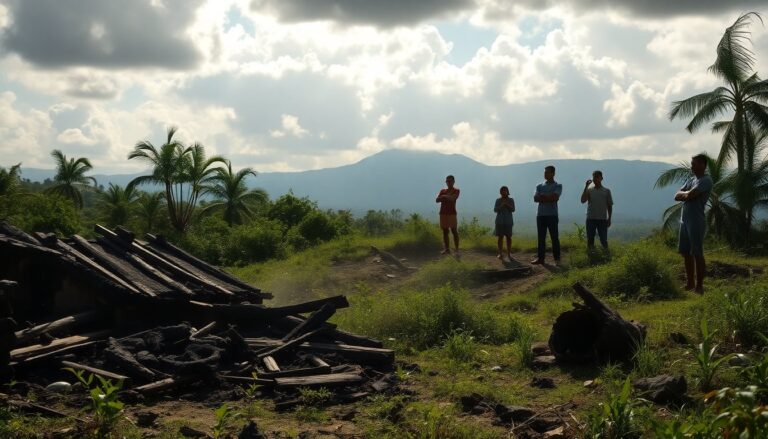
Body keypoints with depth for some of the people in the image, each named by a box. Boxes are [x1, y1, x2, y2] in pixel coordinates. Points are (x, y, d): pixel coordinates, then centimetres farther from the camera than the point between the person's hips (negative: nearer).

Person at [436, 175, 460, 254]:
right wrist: (447, 196, -11)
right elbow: (437, 200, 2)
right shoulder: (442, 191, 15)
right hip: (443, 214, 5)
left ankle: (457, 249, -9)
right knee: (445, 231, 4)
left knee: (454, 231, -8)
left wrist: (444, 196, -4)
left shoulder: (456, 190, 3)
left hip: (451, 213, -4)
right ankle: (447, 249, 7)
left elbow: (453, 198, -16)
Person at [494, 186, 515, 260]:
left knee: (508, 237, 0)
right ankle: (500, 253, 1)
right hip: (500, 221, 0)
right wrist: (501, 205, -17)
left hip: (508, 221, 0)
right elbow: (495, 210, -2)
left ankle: (509, 253, 5)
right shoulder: (498, 200, 6)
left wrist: (507, 205, -17)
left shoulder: (511, 200, 5)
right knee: (500, 237, -1)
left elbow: (513, 209, -3)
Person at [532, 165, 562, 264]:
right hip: (541, 215, 4)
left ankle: (557, 258, 1)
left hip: (552, 215, -4)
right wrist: (549, 198, -10)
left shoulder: (558, 186, 3)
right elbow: (535, 198, 1)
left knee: (554, 237, -2)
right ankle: (540, 258, 6)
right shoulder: (539, 186, 14)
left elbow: (555, 197, -13)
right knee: (541, 238, 4)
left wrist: (542, 197, -6)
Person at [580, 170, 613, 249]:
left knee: (604, 240, -3)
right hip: (591, 219, 1)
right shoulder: (589, 190, 5)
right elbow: (583, 200, -10)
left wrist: (609, 219, 1)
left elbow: (609, 206, 7)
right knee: (590, 240, 3)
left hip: (602, 219, -1)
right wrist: (586, 187, -12)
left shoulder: (606, 191, 5)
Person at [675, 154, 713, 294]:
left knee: (697, 254, -4)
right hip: (685, 220, 9)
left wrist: (684, 194, 0)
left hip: (696, 222, -9)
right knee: (686, 253, 12)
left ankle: (699, 286, 1)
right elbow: (677, 196, 11)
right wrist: (687, 194, -7)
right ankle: (690, 283, 22)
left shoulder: (706, 181, -10)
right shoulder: (691, 180, 17)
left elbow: (689, 195, -21)